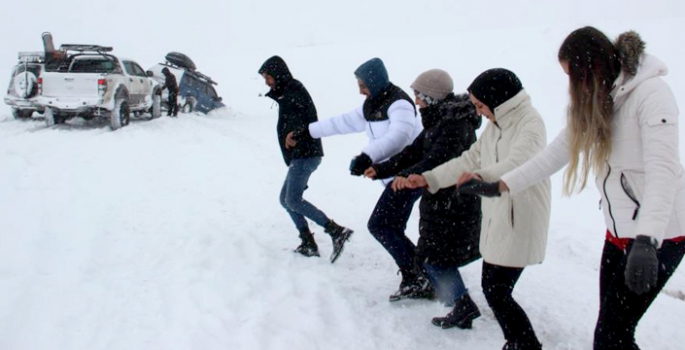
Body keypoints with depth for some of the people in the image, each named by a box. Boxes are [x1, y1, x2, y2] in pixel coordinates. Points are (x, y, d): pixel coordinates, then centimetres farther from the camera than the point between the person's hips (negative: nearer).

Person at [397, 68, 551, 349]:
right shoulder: (496, 124, 12)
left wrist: (481, 176, -54)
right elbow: (470, 160, 16)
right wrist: (427, 179, 8)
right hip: (496, 219, 9)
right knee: (491, 287, 14)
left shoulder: (529, 122, -17)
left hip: (519, 222, -9)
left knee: (496, 292, -8)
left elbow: (518, 164, -36)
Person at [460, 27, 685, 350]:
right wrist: (499, 186, 7)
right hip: (618, 230, 8)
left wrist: (646, 242, -40)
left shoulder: (650, 93, -18)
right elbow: (556, 154, 11)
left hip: (658, 236, -8)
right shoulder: (595, 101, 8)